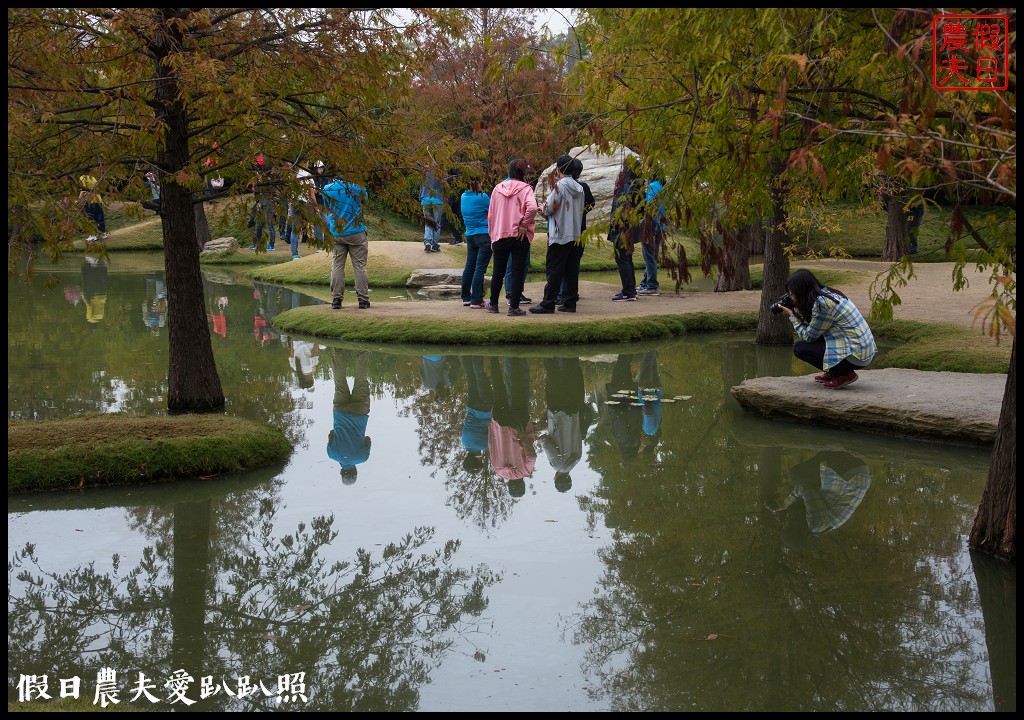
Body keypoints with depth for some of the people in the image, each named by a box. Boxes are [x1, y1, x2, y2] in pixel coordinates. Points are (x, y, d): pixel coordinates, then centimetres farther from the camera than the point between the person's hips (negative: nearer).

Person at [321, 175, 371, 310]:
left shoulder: (328, 189, -5)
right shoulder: (357, 187, -10)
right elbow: (364, 199, 9)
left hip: (336, 233, 1)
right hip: (356, 232, -1)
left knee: (337, 266, 7)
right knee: (359, 266, 3)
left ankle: (336, 299, 4)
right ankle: (363, 300, 3)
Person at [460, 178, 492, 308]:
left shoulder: (463, 197, 6)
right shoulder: (482, 197, -13)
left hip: (470, 236, 7)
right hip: (484, 236, -7)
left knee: (469, 267, 14)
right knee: (480, 268, -6)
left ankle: (466, 298, 22)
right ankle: (476, 300, -9)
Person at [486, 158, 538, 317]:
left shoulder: (498, 188, 5)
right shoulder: (525, 189, -7)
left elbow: (491, 214, 7)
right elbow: (532, 208, -26)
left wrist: (492, 235, 15)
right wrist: (524, 225, -13)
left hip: (499, 236, 4)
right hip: (519, 237, -4)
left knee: (498, 272, 16)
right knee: (518, 272, 2)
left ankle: (493, 304, 27)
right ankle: (514, 307, 0)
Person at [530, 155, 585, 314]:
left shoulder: (560, 186, -12)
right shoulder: (579, 188, 10)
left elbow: (549, 209, -13)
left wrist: (543, 208, 11)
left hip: (559, 235, -7)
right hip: (575, 235, 7)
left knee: (553, 270, -5)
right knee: (571, 270, 9)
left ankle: (548, 304, -5)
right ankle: (570, 303, 11)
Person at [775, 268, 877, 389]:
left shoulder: (821, 304, -16)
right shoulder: (829, 294, 11)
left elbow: (808, 337, -8)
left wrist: (791, 315, 2)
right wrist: (797, 312, 10)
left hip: (856, 356, -9)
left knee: (799, 348, -4)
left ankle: (844, 374, -3)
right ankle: (832, 373, 19)